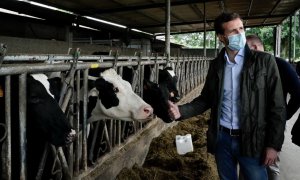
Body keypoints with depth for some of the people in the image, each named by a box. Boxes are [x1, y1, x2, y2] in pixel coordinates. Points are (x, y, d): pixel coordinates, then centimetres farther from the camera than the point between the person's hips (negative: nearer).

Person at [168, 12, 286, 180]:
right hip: (221, 138, 3)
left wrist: (273, 144, -9)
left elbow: (277, 106, -6)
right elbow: (206, 99, 8)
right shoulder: (216, 65, 3)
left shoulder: (264, 61, -7)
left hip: (251, 140, -3)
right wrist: (181, 111, -10)